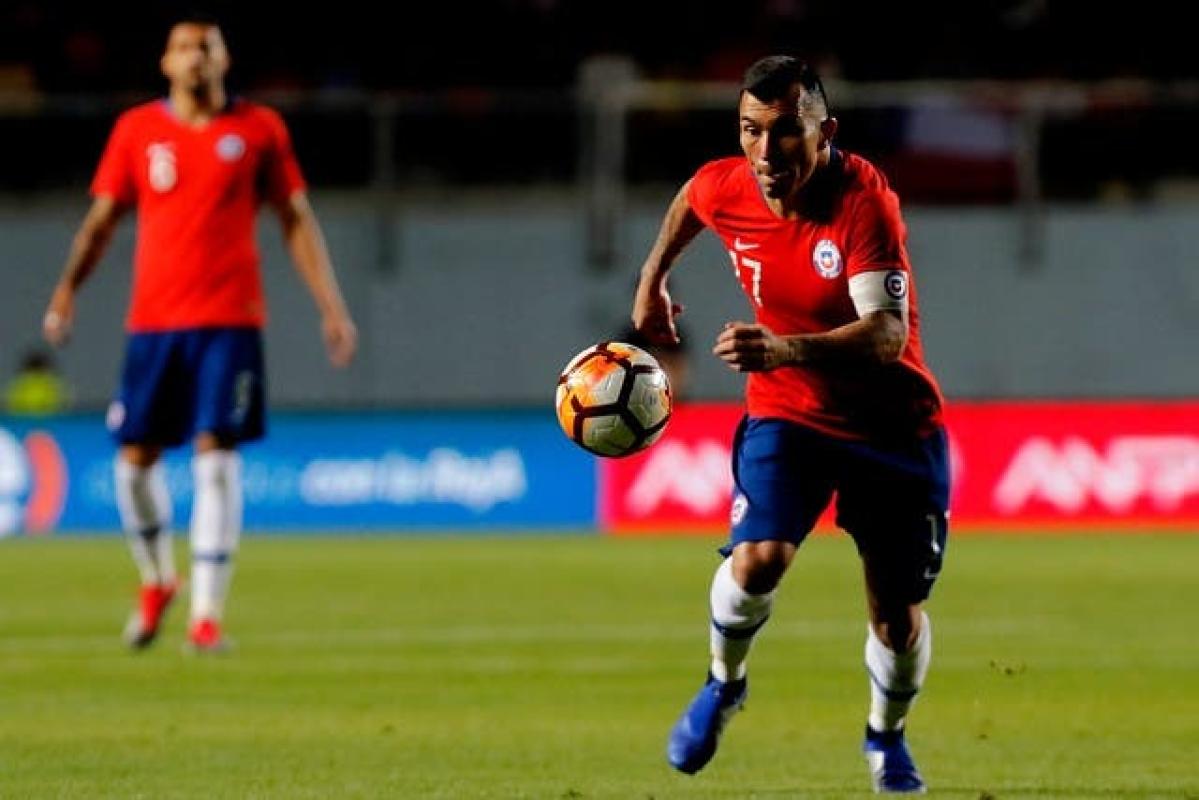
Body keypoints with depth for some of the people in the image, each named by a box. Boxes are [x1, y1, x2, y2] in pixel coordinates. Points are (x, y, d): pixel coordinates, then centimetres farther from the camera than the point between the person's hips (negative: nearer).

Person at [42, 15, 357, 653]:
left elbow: (295, 219, 9)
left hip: (230, 321, -2)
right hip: (152, 319, 2)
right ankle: (156, 581, 29)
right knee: (134, 458, 2)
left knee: (216, 456, -11)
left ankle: (206, 614, -10)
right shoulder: (136, 130, 8)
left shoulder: (260, 130, 5)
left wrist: (331, 307, 2)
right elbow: (102, 218, 11)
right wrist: (66, 293, -3)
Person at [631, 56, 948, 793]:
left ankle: (888, 739, 32)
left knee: (899, 613, 1)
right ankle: (724, 686, 9)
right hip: (786, 410, 2)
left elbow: (887, 333, -38)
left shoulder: (863, 200, -27)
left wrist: (784, 350, -51)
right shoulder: (724, 189, -12)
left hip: (892, 421, -2)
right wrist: (653, 280, 25)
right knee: (757, 559, -22)